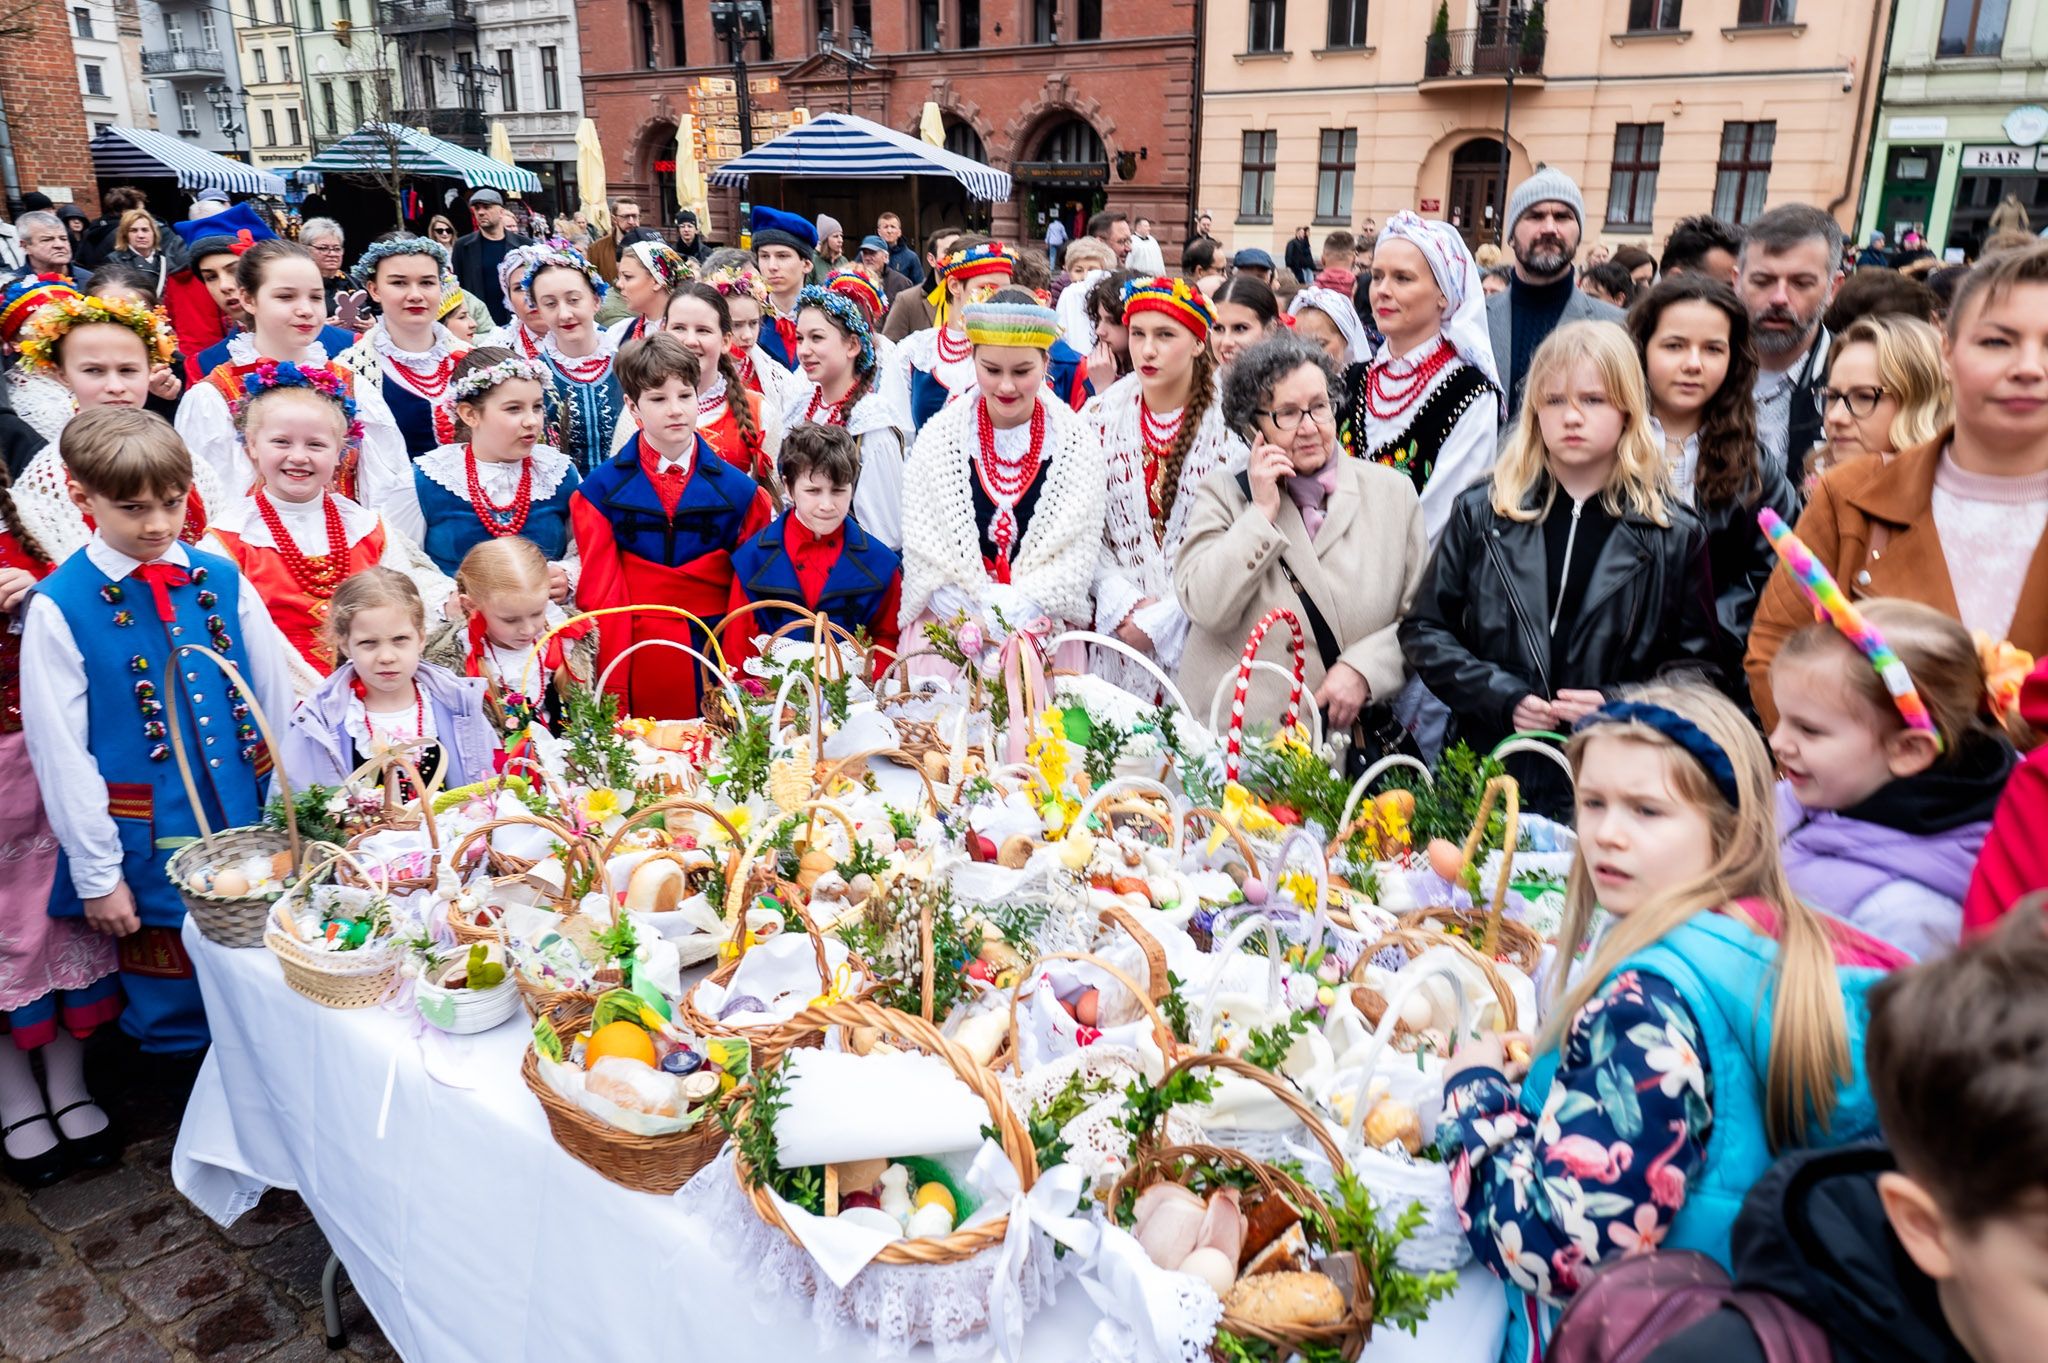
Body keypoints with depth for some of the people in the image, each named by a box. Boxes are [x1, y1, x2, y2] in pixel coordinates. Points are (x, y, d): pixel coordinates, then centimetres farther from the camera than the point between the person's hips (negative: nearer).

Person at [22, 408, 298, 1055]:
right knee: (175, 1016, 11)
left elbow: (279, 704, 6)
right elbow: (59, 751, -6)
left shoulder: (223, 582, 1)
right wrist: (96, 873, -4)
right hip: (150, 847, -3)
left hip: (251, 825, 3)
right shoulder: (60, 606, -8)